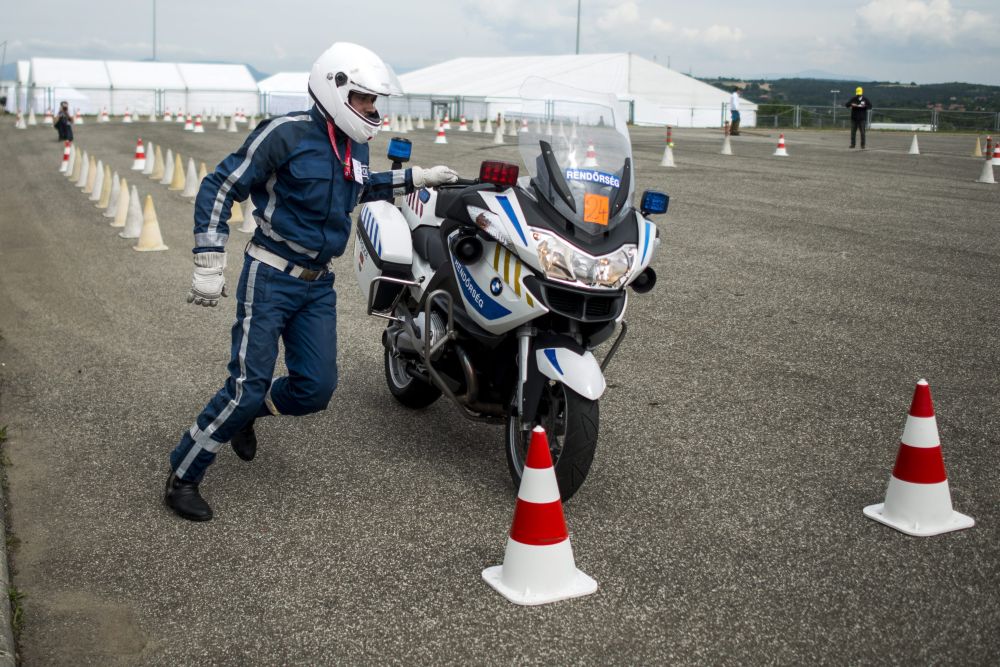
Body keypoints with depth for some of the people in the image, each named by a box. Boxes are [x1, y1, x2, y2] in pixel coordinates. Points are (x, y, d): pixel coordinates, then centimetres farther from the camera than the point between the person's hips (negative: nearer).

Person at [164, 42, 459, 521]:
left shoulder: (354, 145, 8)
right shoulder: (287, 133, -15)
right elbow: (219, 188, -13)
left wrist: (416, 178, 25)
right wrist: (209, 266, -16)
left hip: (318, 284, 7)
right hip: (271, 277, -7)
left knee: (316, 388, 4)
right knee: (248, 384, -10)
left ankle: (242, 415, 33)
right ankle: (182, 477, 6)